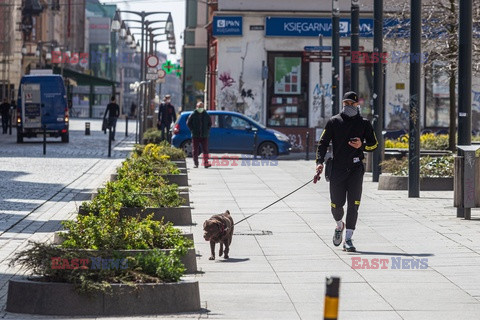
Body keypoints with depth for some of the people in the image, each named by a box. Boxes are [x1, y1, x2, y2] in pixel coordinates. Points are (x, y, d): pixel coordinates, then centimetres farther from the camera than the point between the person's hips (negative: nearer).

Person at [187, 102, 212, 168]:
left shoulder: (206, 115, 6)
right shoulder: (193, 115, 0)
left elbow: (210, 123, 16)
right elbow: (188, 123, 6)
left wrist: (207, 130, 4)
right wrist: (192, 130, -2)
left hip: (204, 136, 1)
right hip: (195, 136, -1)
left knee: (205, 150, -5)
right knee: (195, 150, 1)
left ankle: (206, 163, -5)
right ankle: (196, 163, 7)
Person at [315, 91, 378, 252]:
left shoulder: (364, 123, 8)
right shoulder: (334, 122, 7)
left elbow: (374, 144, 11)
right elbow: (323, 143, 6)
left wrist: (361, 146, -10)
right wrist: (320, 162, -9)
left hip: (356, 168, -1)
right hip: (337, 168, 1)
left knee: (353, 204, -11)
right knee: (336, 204, 3)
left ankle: (348, 239, -8)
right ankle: (340, 225, 36)